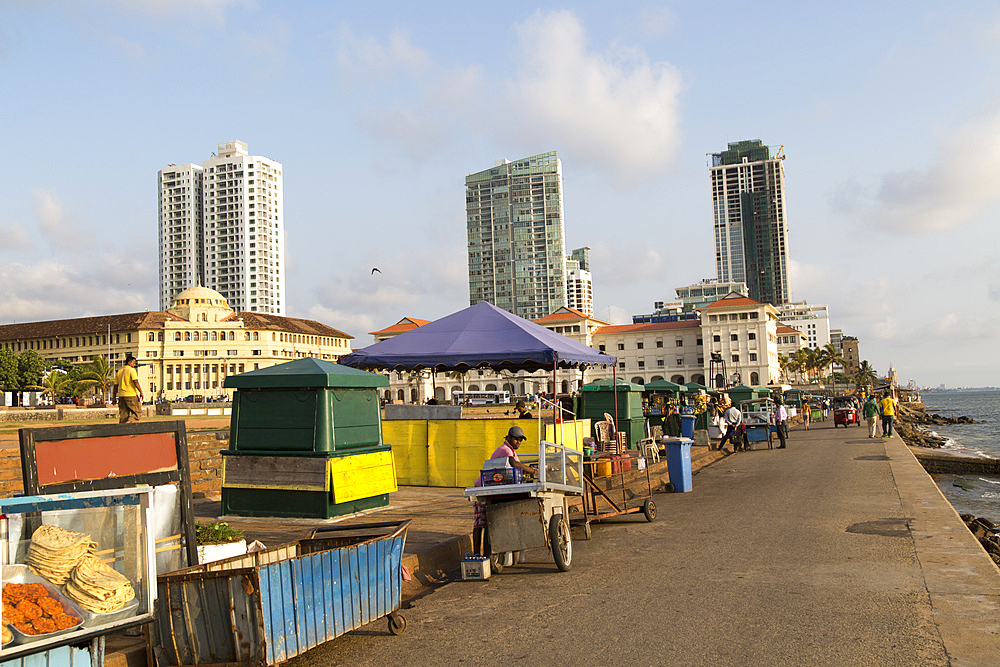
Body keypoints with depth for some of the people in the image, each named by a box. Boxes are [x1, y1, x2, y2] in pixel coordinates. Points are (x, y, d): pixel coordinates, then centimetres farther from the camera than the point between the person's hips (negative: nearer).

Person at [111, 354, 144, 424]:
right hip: (131, 395, -6)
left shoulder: (119, 372, 16)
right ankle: (129, 421, -21)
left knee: (123, 415, 8)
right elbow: (136, 382, -16)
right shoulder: (131, 370, -5)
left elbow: (115, 386, 16)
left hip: (121, 395, 6)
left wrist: (114, 397, 19)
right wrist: (141, 392, -13)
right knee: (137, 412, 1)